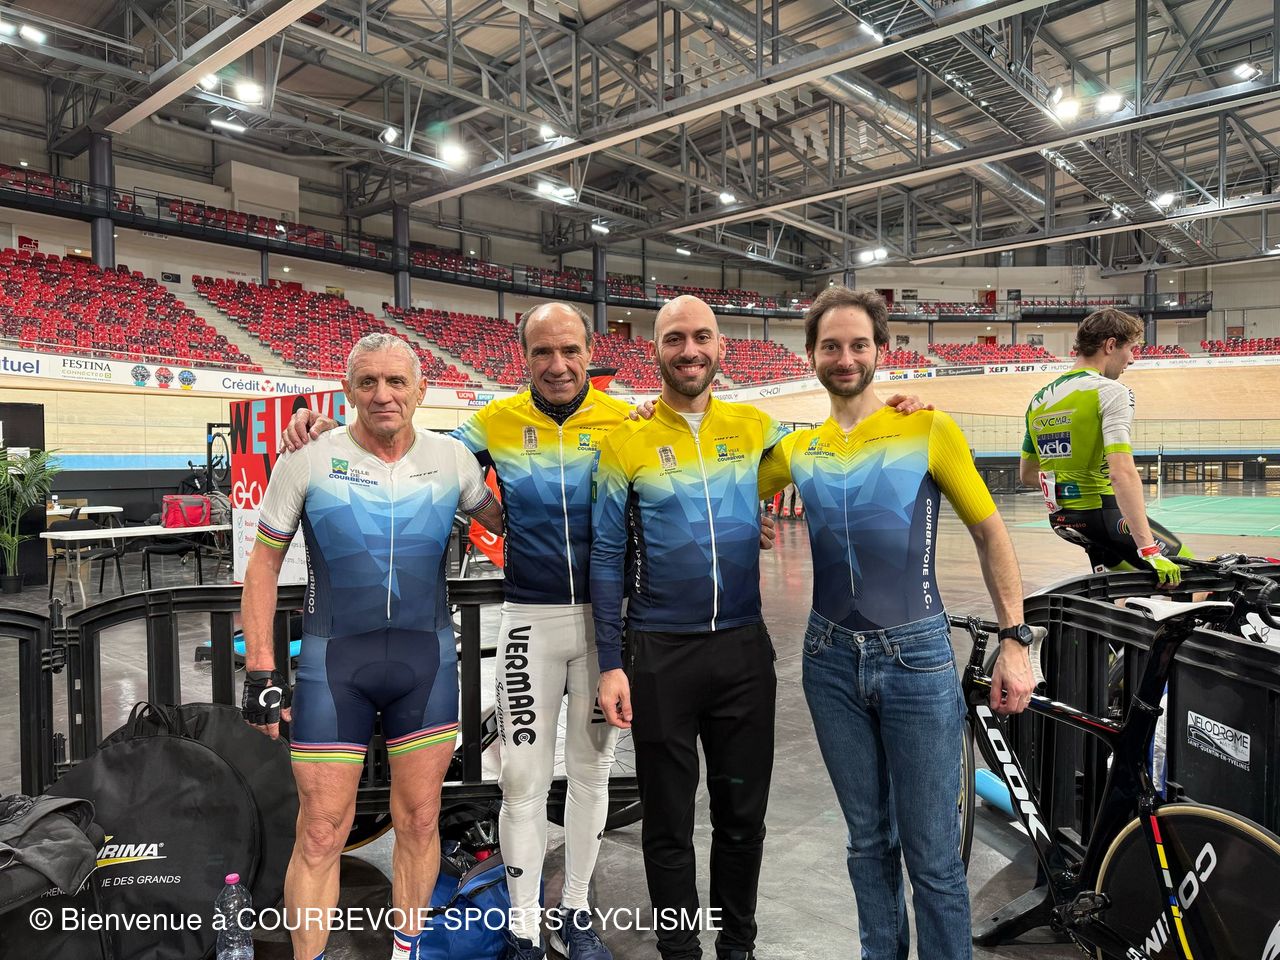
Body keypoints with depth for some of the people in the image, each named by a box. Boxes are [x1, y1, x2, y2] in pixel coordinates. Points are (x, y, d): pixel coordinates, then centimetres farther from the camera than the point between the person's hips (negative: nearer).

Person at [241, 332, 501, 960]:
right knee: (322, 833, 4)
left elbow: (503, 522, 17)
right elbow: (263, 562, 1)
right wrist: (260, 669, -3)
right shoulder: (308, 459, -6)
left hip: (427, 656, 2)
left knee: (419, 821, 12)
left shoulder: (451, 458, 0)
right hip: (332, 660, -2)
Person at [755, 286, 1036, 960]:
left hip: (917, 656, -3)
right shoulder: (798, 449, 3)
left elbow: (989, 534, 0)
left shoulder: (928, 431, -6)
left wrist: (1014, 641, -4)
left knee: (932, 854, 4)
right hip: (831, 659, 3)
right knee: (867, 839, 18)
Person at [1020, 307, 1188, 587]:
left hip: (1061, 518, 8)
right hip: (1103, 514, -8)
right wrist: (1149, 549, -27)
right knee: (1184, 572, 7)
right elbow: (1122, 473, -25)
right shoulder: (1111, 391, -13)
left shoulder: (1039, 399, 9)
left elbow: (1026, 474, 16)